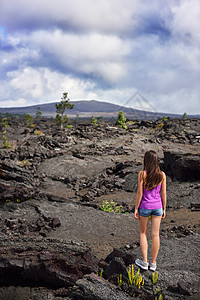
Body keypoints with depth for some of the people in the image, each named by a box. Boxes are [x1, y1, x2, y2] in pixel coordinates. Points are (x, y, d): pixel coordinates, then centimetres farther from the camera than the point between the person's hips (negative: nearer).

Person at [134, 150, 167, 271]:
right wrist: (164, 209, 10)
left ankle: (144, 262, 14)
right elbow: (163, 194, 0)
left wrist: (136, 208, -3)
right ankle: (153, 263, 15)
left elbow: (140, 193, -11)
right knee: (155, 235, 8)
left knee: (143, 233, 13)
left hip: (144, 206, -2)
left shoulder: (142, 174, -12)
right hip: (157, 207, 2)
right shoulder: (162, 175, -4)